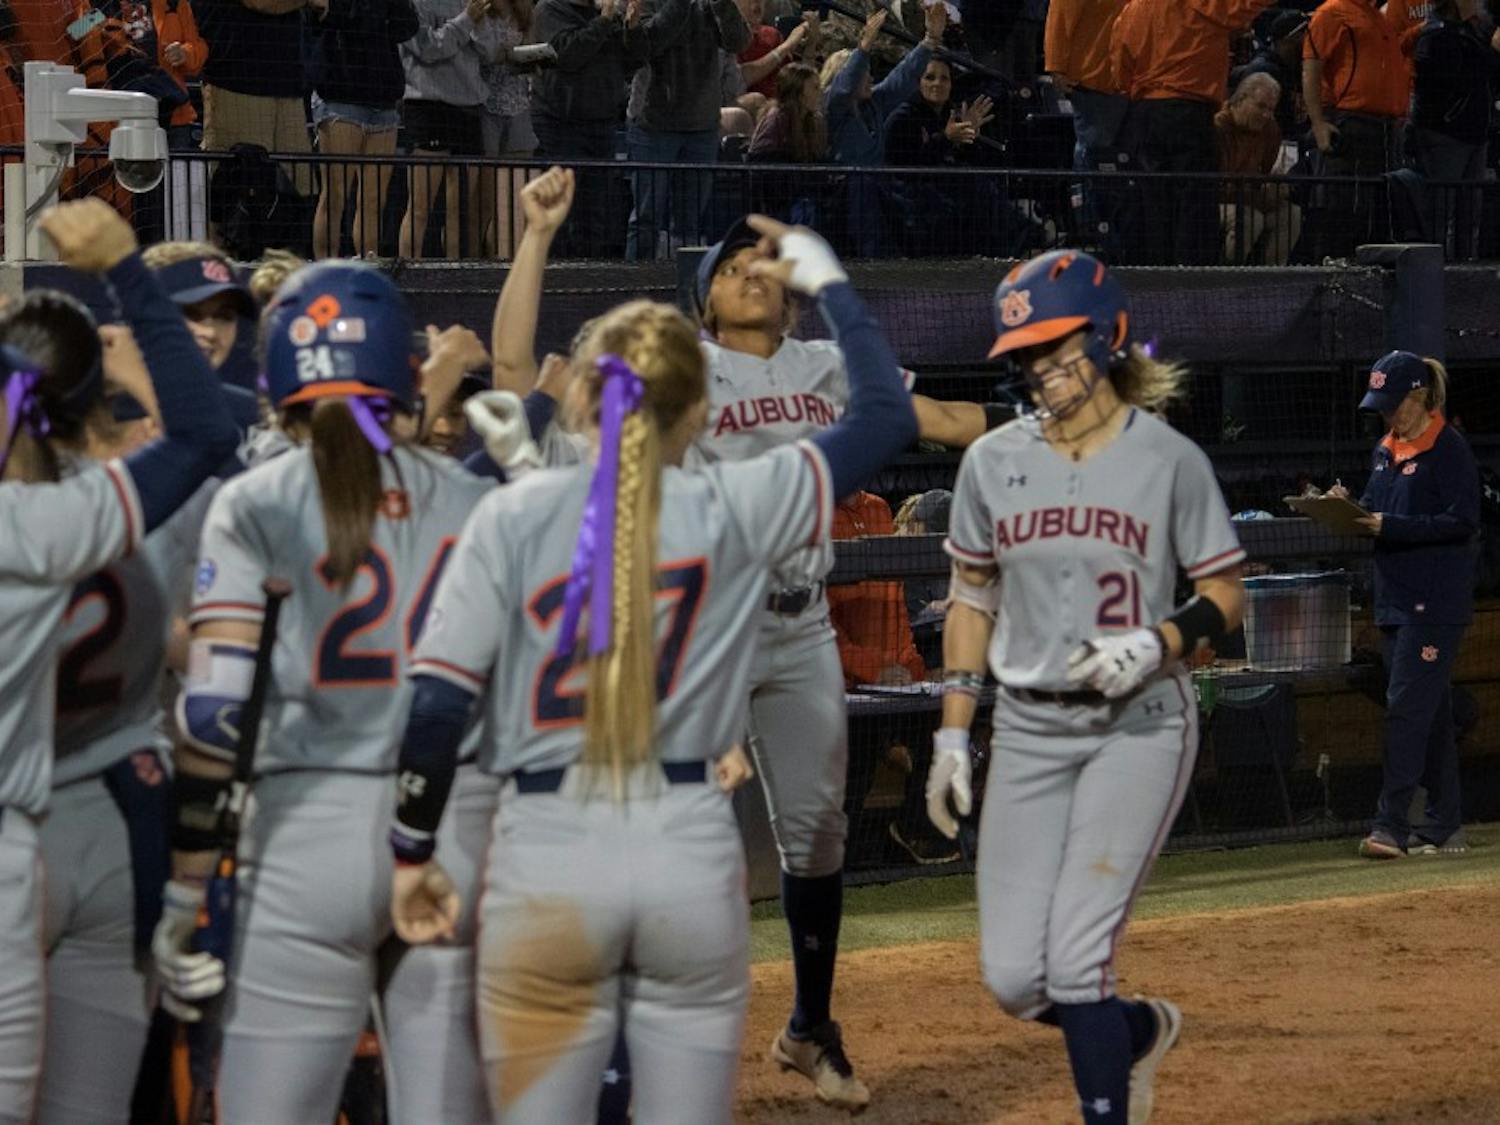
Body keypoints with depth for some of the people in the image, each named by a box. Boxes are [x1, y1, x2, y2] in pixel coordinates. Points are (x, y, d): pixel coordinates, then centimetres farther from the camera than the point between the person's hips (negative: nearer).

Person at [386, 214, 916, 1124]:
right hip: (693, 851, 1)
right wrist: (826, 282, 22)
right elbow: (886, 415, 10)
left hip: (546, 857, -1)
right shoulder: (735, 510, -2)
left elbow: (436, 703, -7)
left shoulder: (515, 516, -3)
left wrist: (415, 852, 5)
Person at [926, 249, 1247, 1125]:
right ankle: (1141, 1030, 31)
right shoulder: (994, 461, 5)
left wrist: (1157, 644, -19)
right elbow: (972, 599, 12)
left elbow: (1225, 597, 1)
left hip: (1139, 729, -4)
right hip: (1029, 731, 4)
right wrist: (953, 733, 8)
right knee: (1015, 978, 0)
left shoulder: (1170, 460, -5)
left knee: (1075, 959, -14)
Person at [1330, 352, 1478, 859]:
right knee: (1431, 710, 11)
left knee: (1408, 705, -13)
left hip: (1436, 602, -9)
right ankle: (1444, 826, 14)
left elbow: (1463, 521, -17)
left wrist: (1390, 527, -22)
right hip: (1395, 599, 9)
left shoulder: (1448, 448, -10)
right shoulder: (1385, 451, 15)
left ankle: (1391, 823, -15)